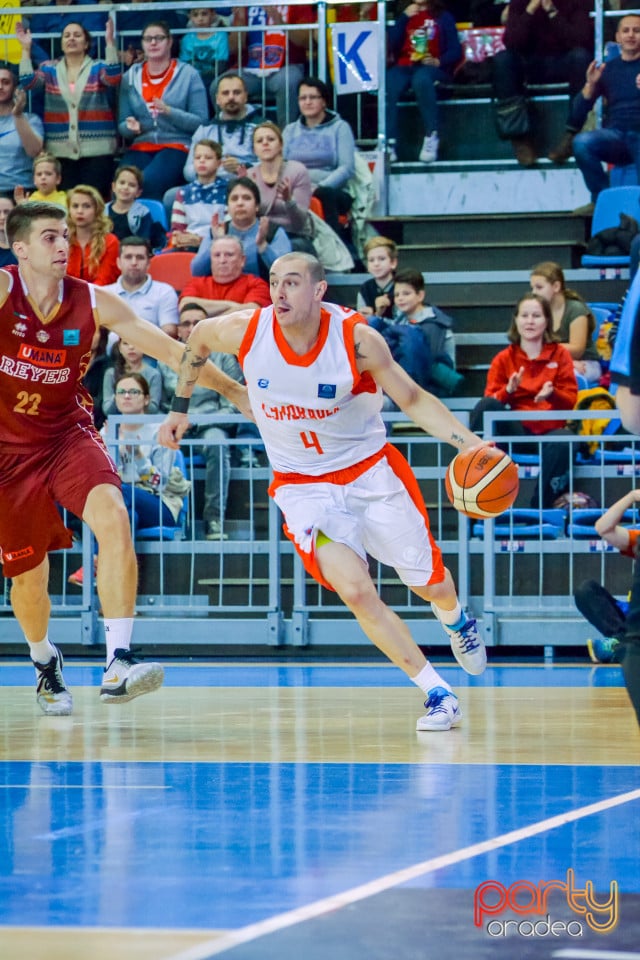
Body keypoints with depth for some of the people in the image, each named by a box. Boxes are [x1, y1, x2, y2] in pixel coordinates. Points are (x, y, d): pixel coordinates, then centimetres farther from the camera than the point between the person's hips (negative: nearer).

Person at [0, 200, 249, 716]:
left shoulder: (92, 302, -7)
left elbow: (168, 348, -2)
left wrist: (234, 390, -4)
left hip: (69, 434, 1)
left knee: (113, 518, -28)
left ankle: (118, 664, -30)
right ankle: (45, 662, 41)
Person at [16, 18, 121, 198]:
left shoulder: (98, 68, 4)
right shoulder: (49, 69, 10)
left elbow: (114, 79, -16)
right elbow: (28, 82, -5)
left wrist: (110, 43, -24)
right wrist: (26, 49, -13)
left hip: (96, 151, -2)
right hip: (60, 151, 2)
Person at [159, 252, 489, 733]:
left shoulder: (357, 339, -19)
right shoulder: (245, 331, -16)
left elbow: (413, 400, -10)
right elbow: (198, 337, 7)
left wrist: (469, 443, -23)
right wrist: (180, 408, 15)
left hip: (372, 471, 0)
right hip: (304, 487, 0)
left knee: (433, 586, 10)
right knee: (355, 590, -21)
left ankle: (456, 621, 50)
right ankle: (438, 694, -10)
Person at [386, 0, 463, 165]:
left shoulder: (442, 17, 14)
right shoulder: (405, 16, 21)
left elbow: (456, 51, 5)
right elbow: (392, 45, 4)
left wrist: (438, 61, -13)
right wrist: (404, 18, -1)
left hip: (432, 68, -2)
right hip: (404, 66, 2)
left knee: (421, 79, -39)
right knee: (388, 85, -33)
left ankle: (431, 137, -33)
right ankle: (389, 143, -37)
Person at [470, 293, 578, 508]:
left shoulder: (559, 354, 12)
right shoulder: (503, 359, 13)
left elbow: (570, 400, 5)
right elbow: (490, 402, 4)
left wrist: (552, 394, -17)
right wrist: (508, 391, -17)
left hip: (549, 429, -1)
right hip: (516, 431, 1)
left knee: (561, 442, -38)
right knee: (485, 406, -29)